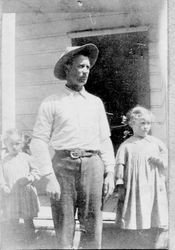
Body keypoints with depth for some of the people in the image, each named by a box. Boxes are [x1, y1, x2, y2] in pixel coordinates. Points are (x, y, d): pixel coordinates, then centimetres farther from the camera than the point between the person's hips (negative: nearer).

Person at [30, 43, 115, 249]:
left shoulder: (96, 102, 16)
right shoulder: (51, 103, 4)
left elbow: (105, 140, 16)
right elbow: (38, 142, -1)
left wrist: (110, 172, 6)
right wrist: (49, 178, -10)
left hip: (92, 165, 3)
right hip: (63, 164, -3)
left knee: (92, 227, 2)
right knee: (63, 228, 1)